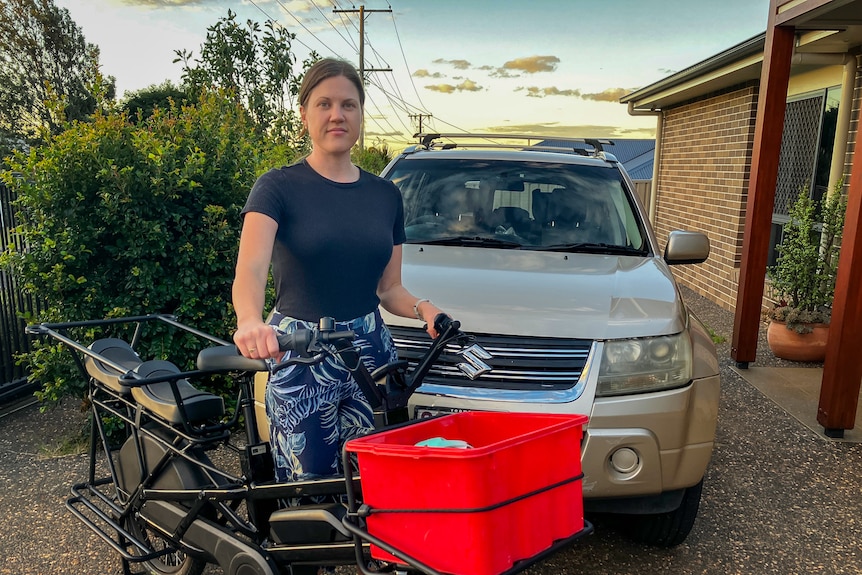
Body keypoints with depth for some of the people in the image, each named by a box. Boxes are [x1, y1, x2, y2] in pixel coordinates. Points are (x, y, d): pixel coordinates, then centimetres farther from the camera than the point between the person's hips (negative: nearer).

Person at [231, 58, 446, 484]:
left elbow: (389, 289, 13)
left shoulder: (385, 195, 9)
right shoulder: (279, 187, -3)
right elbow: (249, 269, -19)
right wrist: (250, 322, -40)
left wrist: (422, 308, -8)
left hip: (372, 354, 4)